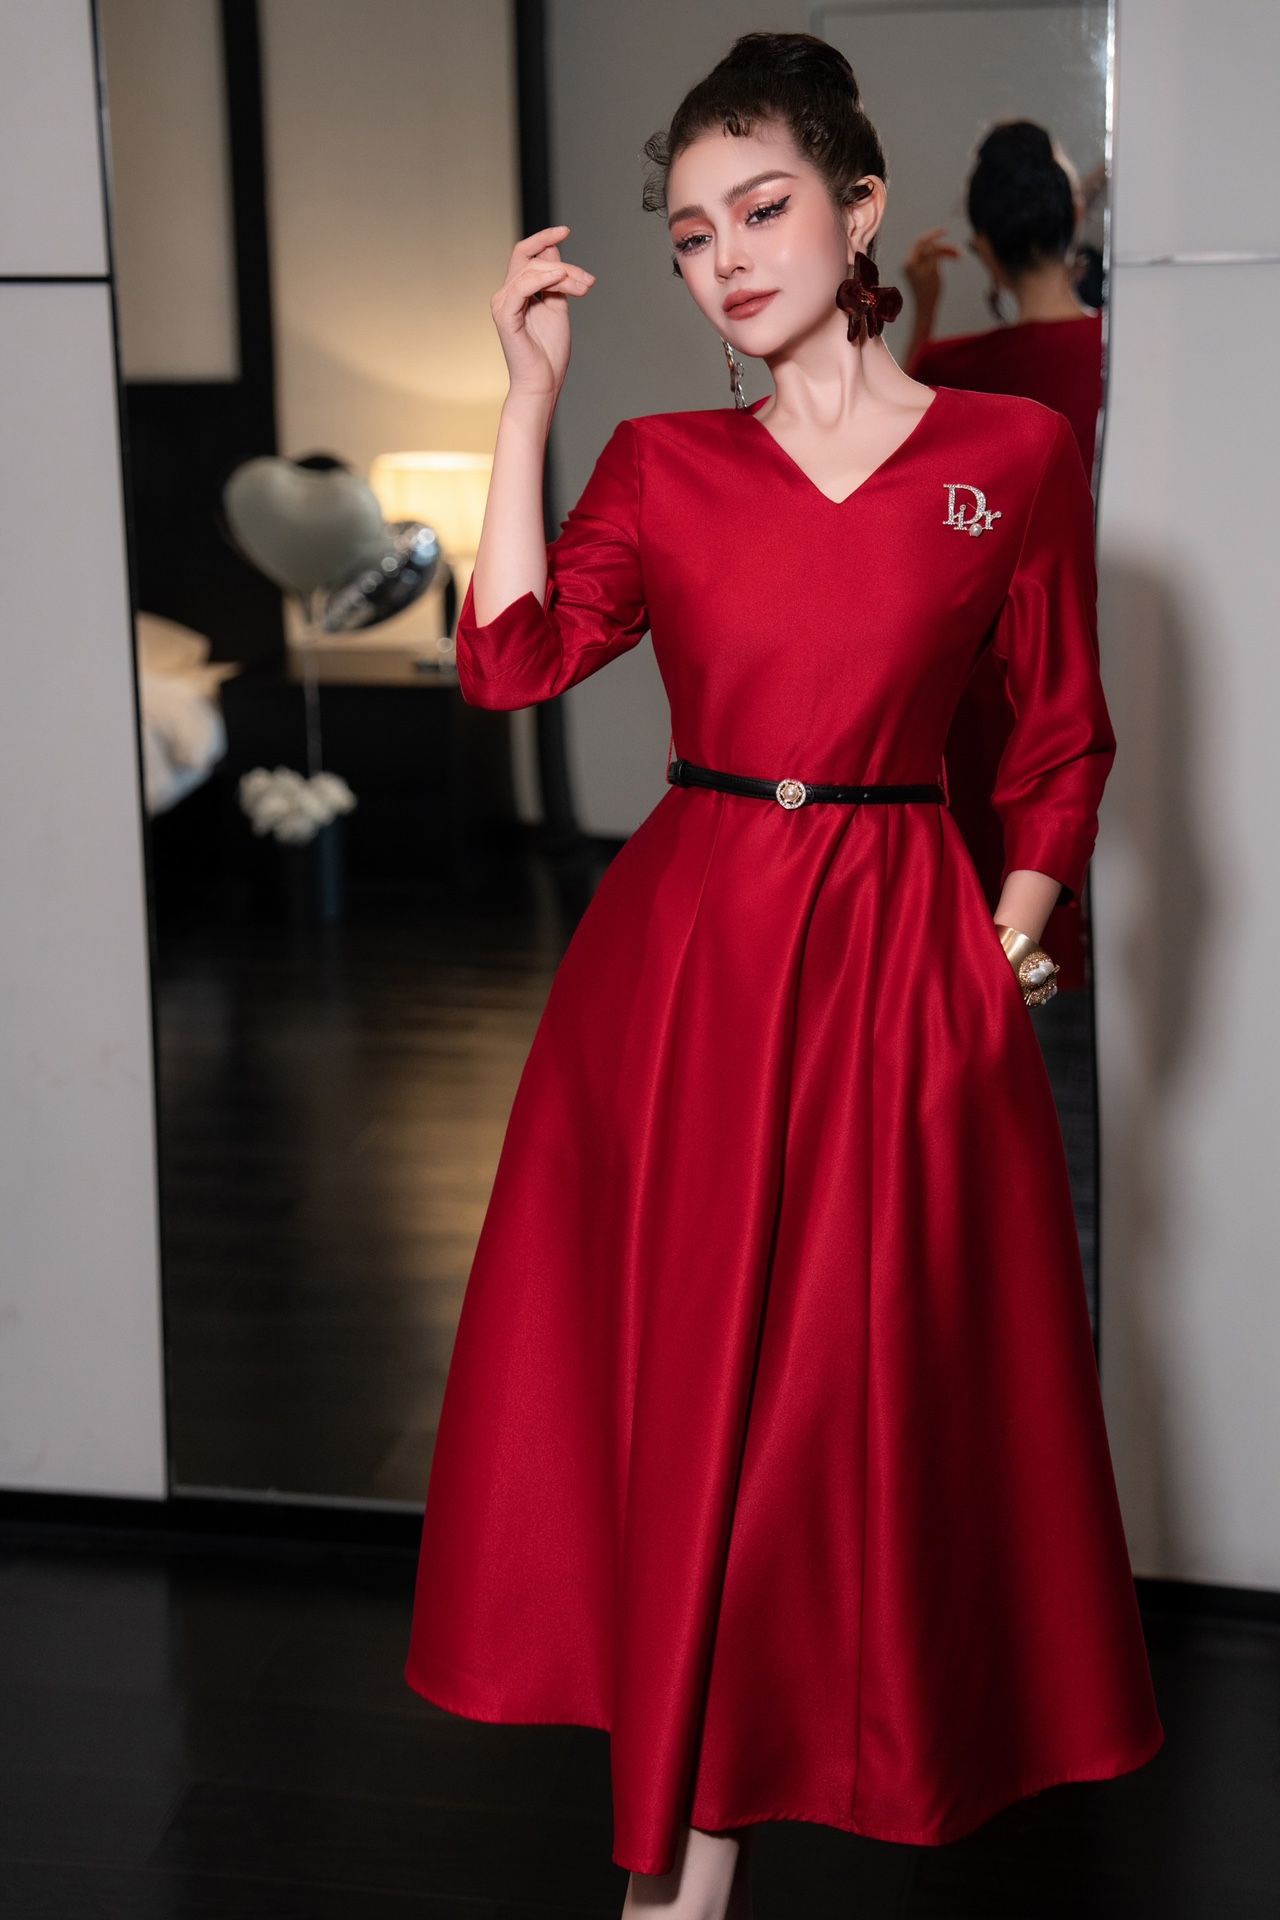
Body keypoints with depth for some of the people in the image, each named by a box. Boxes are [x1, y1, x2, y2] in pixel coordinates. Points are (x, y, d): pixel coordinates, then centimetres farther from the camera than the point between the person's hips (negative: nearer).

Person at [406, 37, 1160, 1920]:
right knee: (679, 1385, 5)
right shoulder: (660, 463, 7)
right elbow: (512, 657, -7)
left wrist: (1024, 907, -4)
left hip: (899, 957, -1)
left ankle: (866, 1764, 26)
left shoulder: (1016, 455, 3)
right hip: (682, 951, 2)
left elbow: (1062, 735, 9)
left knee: (877, 1391, 5)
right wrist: (528, 400, -6)